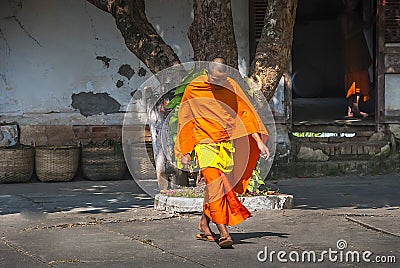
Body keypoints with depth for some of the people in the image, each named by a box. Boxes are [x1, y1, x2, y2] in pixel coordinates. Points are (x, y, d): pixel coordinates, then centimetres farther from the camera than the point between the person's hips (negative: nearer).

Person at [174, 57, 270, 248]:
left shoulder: (231, 87, 2)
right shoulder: (193, 90, -3)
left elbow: (245, 114, 4)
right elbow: (185, 121, 6)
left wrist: (259, 141, -2)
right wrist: (184, 152, 6)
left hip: (226, 143, 3)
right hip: (204, 142, -3)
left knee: (214, 185, 6)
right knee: (214, 184, -16)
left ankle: (204, 225, 26)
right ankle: (223, 232, -21)